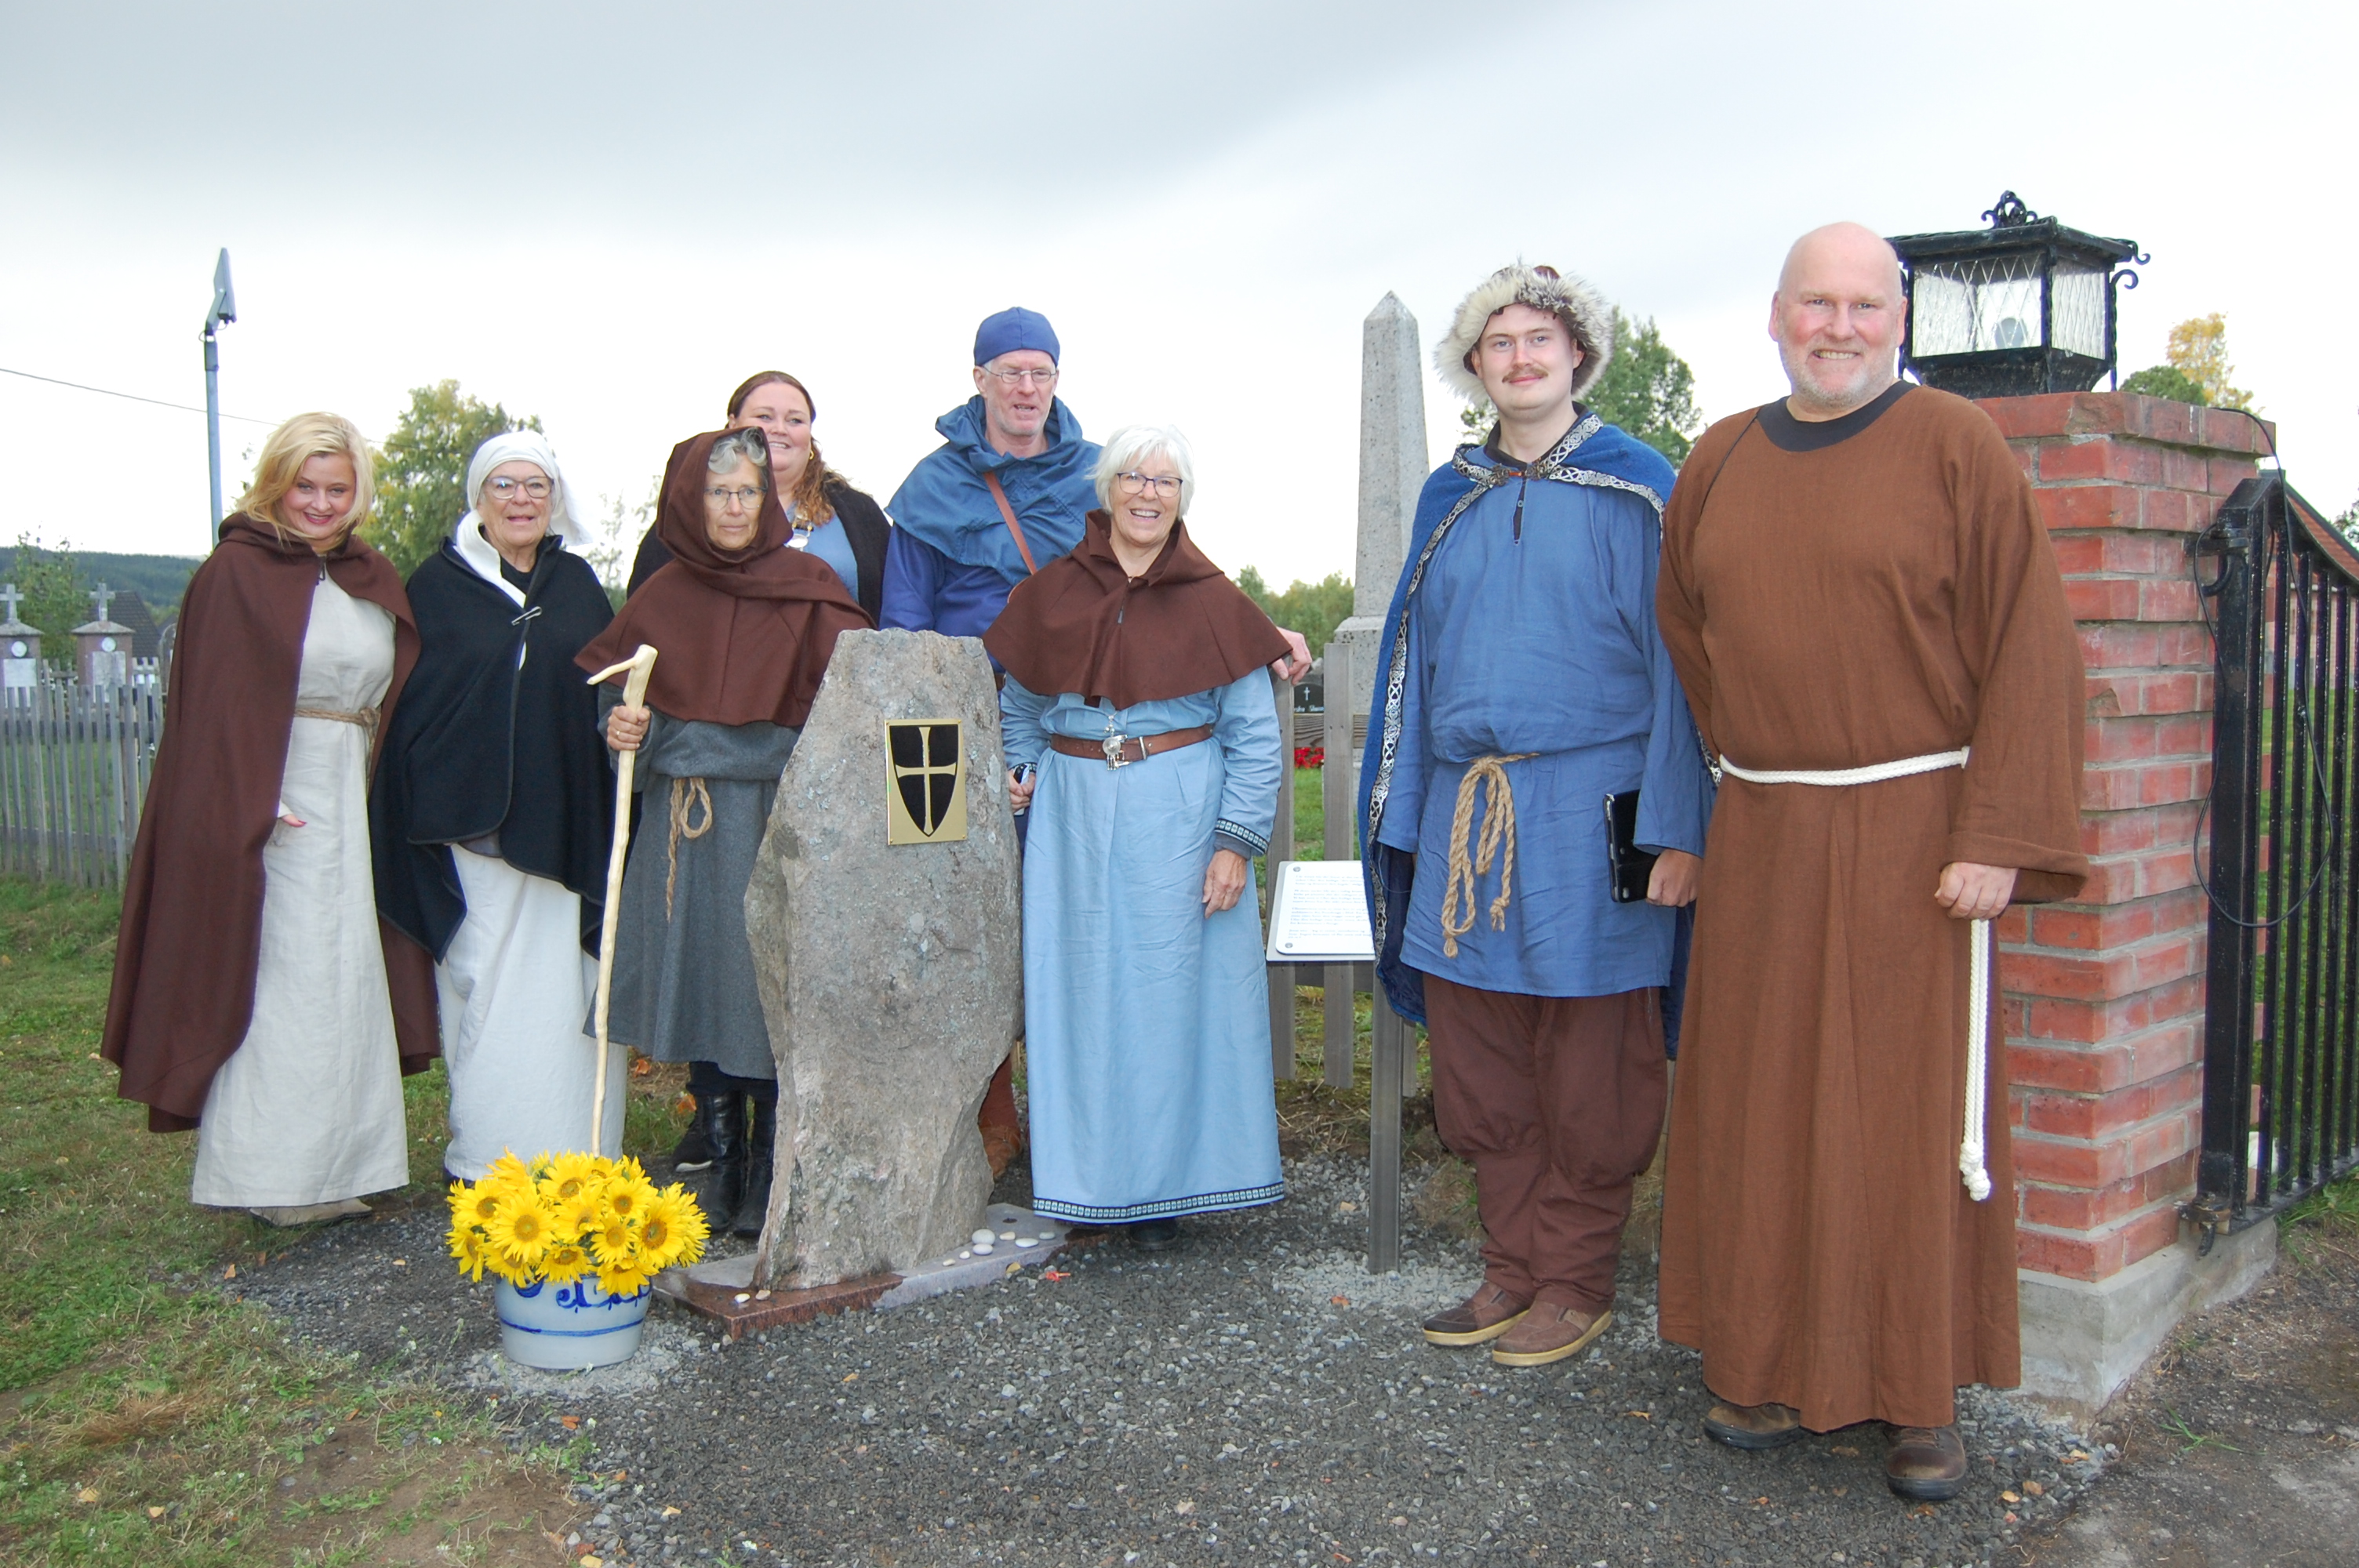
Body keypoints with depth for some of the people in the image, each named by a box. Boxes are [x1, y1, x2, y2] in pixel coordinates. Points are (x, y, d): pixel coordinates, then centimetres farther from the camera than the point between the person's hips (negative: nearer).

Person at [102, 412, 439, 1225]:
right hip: (270, 806, -6)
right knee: (279, 980, -4)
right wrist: (249, 807, -19)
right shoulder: (237, 572, -4)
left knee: (347, 978, 8)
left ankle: (336, 1169, 17)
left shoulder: (375, 580, 13)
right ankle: (272, 1174, 6)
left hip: (353, 801, 6)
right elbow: (212, 703, -10)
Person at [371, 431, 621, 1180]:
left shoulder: (578, 582, 13)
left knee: (567, 988, 2)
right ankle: (482, 1160, 8)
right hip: (473, 828, -2)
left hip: (566, 824, 3)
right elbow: (406, 706, 3)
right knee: (484, 990, -1)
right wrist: (417, 811, -2)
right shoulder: (437, 583, 4)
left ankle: (576, 1151, 11)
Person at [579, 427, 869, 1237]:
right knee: (703, 984, 6)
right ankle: (722, 1164, 19)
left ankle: (770, 1180, 7)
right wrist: (623, 729, -6)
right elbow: (617, 699, 15)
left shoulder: (810, 591, 0)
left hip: (777, 819, -3)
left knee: (772, 984, -4)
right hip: (685, 823, 3)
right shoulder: (661, 596, 9)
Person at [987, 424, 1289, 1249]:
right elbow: (1021, 705, 18)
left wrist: (1236, 841, -9)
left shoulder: (1213, 602, 0)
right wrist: (1019, 773, 0)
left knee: (1174, 992, 3)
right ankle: (1086, 1176, 18)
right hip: (1073, 816, 2)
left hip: (1178, 816, -2)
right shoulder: (1051, 592, 7)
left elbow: (1254, 735, -2)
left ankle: (1162, 1183, 16)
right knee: (1078, 991, 5)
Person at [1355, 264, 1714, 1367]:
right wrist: (1400, 817, 11)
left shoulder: (1635, 488, 0)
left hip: (1588, 811, -4)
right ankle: (1514, 1267, 24)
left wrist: (1675, 829, -11)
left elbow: (1674, 660, -4)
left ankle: (1575, 1282, 19)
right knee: (1477, 1069, 9)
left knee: (1589, 1076, 4)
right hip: (1464, 814, 5)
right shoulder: (1449, 497, 13)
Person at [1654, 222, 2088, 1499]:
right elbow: (1684, 634, 20)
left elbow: (2028, 650, -8)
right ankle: (1775, 1368, 23)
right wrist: (1742, 759, 11)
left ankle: (1923, 1400, 17)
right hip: (1760, 840, 4)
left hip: (1913, 832, -4)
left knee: (1916, 1112, 3)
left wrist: (1999, 840, -14)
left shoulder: (1954, 446, -4)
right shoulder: (1718, 463, 8)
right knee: (1763, 1106, 8)